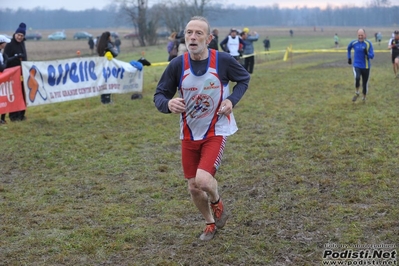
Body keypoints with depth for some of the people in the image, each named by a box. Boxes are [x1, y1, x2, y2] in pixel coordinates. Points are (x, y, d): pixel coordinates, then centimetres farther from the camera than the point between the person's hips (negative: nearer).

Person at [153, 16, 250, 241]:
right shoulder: (177, 65, -12)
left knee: (203, 180, -21)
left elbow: (244, 79, 4)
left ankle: (217, 203, 16)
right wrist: (168, 104, -29)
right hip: (190, 134, 3)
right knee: (194, 187, 9)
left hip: (216, 131, -3)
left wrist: (232, 100, -13)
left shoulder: (223, 61, -15)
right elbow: (159, 95, -5)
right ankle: (211, 224, 38)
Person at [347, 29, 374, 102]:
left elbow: (372, 56, -9)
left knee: (365, 83, 9)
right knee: (357, 78, -28)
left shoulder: (368, 43, -7)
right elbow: (349, 48, 21)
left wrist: (367, 53, -29)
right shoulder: (353, 43, -3)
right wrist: (349, 57, 22)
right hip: (356, 65, 0)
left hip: (366, 67, 1)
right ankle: (356, 93, -4)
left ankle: (364, 98, 35)